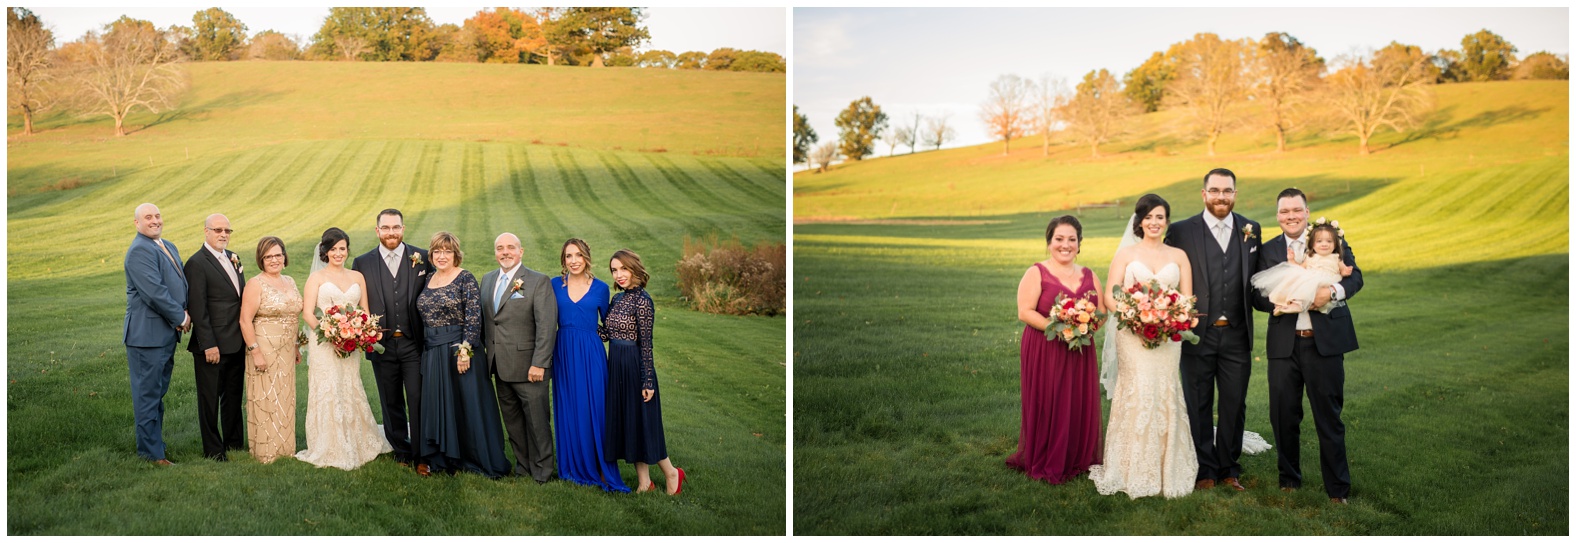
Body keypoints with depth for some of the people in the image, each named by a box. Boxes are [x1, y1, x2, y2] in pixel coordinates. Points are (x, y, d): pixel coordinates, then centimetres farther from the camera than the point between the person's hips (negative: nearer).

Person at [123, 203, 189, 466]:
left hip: (167, 334, 9)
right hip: (148, 333, -9)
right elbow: (154, 293, -22)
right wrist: (181, 317, -11)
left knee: (157, 393, 17)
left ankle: (154, 444, 27)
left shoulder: (169, 247, 15)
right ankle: (152, 453, 5)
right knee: (148, 395, -1)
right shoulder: (139, 250, -15)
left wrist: (184, 313, 2)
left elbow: (180, 284, 21)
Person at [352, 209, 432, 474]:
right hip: (382, 345, 2)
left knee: (418, 402, -3)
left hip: (414, 344, -2)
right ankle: (401, 451, 24)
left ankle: (422, 456, 6)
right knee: (391, 404, 12)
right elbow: (356, 304, 7)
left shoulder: (422, 258, 1)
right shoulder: (362, 263, 4)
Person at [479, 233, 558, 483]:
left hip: (528, 366, -6)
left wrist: (539, 364, -19)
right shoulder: (488, 279, 12)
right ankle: (523, 465, 25)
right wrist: (487, 354, 9)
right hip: (500, 366, 6)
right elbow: (484, 319, 17)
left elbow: (547, 325, -14)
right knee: (512, 419, 13)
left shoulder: (538, 281, -9)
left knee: (537, 420, 1)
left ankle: (542, 470, 15)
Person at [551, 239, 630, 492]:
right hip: (564, 354, 2)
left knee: (593, 411, -1)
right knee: (567, 411, 7)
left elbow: (607, 323, 10)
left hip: (590, 355, -2)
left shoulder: (600, 288, 1)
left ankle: (598, 469, 9)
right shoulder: (554, 285, 4)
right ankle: (573, 467, 19)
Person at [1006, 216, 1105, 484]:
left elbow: (1102, 311, 12)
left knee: (1081, 406, 8)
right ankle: (1045, 464, 12)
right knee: (1047, 407, -1)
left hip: (1080, 353, 5)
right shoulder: (1037, 273, -4)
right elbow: (1024, 312, -12)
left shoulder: (1088, 276, 12)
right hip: (1044, 351, -5)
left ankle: (1078, 460, 24)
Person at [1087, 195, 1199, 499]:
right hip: (1133, 334, -2)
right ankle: (1136, 473, -2)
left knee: (1166, 396, 0)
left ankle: (1167, 471, 11)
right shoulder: (1126, 254, 6)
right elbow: (1109, 296, 0)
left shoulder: (1178, 256, 12)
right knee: (1138, 394, -10)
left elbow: (1187, 298, 9)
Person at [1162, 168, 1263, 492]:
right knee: (1199, 406, 6)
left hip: (1237, 335, 3)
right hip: (1198, 334, -2)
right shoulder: (1181, 231, -3)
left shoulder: (1251, 230, 7)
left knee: (1235, 405, 10)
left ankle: (1229, 468, 24)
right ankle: (1205, 470, 19)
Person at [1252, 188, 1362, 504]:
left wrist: (1332, 290, -25)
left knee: (1329, 417, 3)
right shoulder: (1268, 250, 10)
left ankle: (1338, 489, 12)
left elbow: (1355, 276, -5)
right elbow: (1258, 296, 2)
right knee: (1283, 416, 7)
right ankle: (1289, 478, 25)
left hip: (1325, 342, -2)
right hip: (1284, 345, 2)